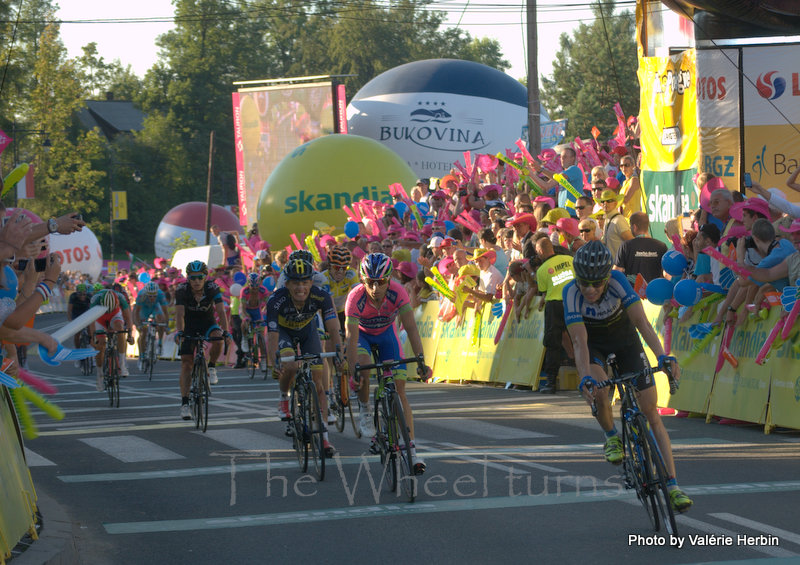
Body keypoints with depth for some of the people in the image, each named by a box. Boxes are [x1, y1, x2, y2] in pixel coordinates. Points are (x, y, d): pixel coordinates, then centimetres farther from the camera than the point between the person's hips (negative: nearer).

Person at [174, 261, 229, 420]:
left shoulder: (213, 288, -23)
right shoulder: (182, 290, -23)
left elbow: (220, 311, -30)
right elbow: (179, 314, -33)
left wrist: (225, 331, -44)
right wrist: (179, 332, -49)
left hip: (208, 323, 0)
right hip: (189, 325, 0)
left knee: (218, 338, -34)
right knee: (186, 363, -9)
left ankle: (211, 368, -7)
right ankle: (185, 403, -6)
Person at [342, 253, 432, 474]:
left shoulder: (397, 293, -32)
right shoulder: (355, 298, -35)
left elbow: (411, 327, -33)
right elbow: (351, 338, -37)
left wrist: (420, 360, -43)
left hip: (386, 333, 1)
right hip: (362, 333, -1)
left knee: (399, 388, -10)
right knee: (364, 364, -35)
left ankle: (411, 450, -9)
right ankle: (365, 410, -7)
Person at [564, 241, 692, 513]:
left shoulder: (618, 281, -31)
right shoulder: (571, 293, -31)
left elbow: (641, 321, -39)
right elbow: (579, 342, -35)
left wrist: (663, 357, -52)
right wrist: (585, 378, -51)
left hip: (624, 340, 1)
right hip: (593, 344, 0)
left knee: (651, 411, -6)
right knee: (598, 393, -32)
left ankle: (673, 485, -6)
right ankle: (611, 437, 2)